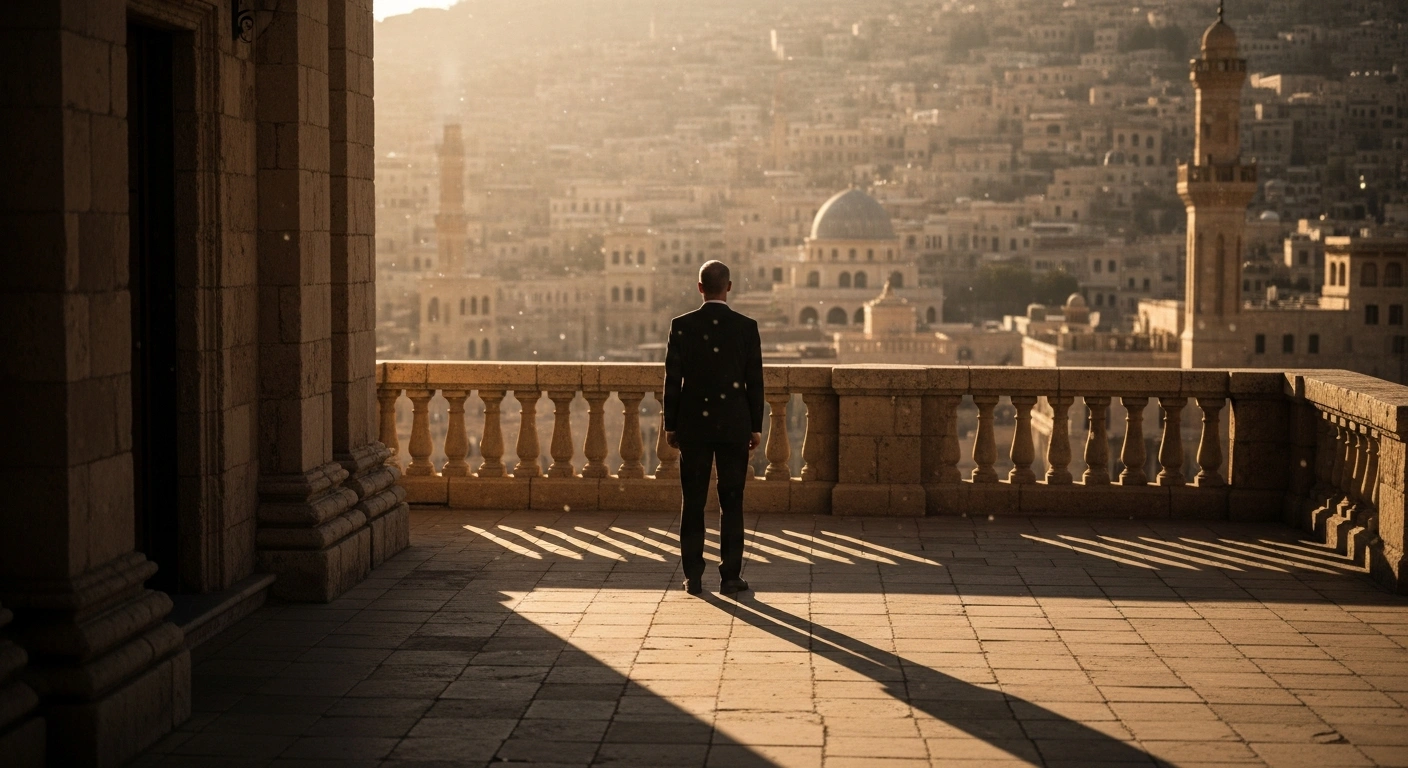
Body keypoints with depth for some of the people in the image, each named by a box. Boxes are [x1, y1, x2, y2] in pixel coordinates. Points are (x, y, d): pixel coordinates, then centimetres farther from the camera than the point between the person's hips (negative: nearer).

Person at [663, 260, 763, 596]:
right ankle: (730, 576, 5)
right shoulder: (747, 327, -4)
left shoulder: (681, 326, -4)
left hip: (693, 424, 0)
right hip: (734, 425, 0)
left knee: (693, 502, 7)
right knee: (731, 502, 5)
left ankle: (693, 576, 8)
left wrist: (670, 424, 6)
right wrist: (756, 426, 6)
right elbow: (755, 380, -2)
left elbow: (672, 379, -2)